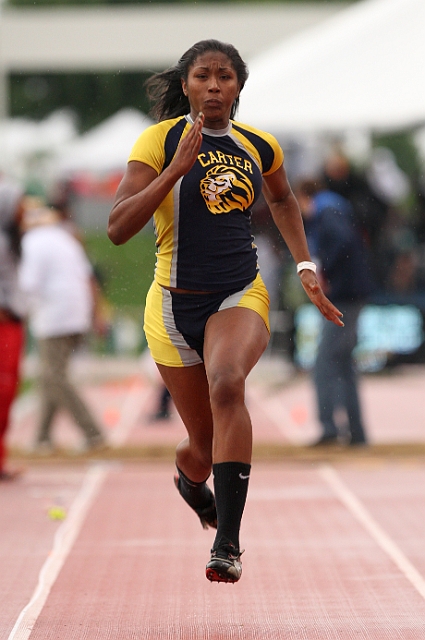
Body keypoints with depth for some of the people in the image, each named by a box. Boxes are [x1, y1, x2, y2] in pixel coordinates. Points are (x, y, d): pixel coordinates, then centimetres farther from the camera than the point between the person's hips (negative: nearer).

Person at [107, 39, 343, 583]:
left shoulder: (259, 146, 4)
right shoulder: (161, 139, -8)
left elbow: (282, 199, 28)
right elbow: (117, 228, -18)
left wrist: (305, 266, 18)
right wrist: (178, 168, -25)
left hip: (241, 297, 1)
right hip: (176, 304, -1)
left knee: (227, 385, -32)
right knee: (204, 445, 8)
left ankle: (228, 543, -33)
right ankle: (190, 478, 50)